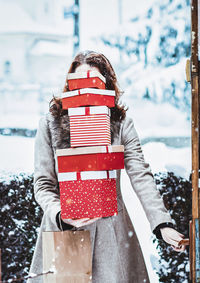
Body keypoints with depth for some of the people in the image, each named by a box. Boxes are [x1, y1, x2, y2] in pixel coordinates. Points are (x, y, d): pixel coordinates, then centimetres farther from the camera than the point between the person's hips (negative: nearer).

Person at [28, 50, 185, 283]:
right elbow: (43, 184, 1)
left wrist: (163, 224, -17)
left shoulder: (121, 124, 3)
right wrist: (61, 215, -18)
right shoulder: (50, 124, 3)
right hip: (63, 231, 0)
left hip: (112, 233, 0)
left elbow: (141, 176, -6)